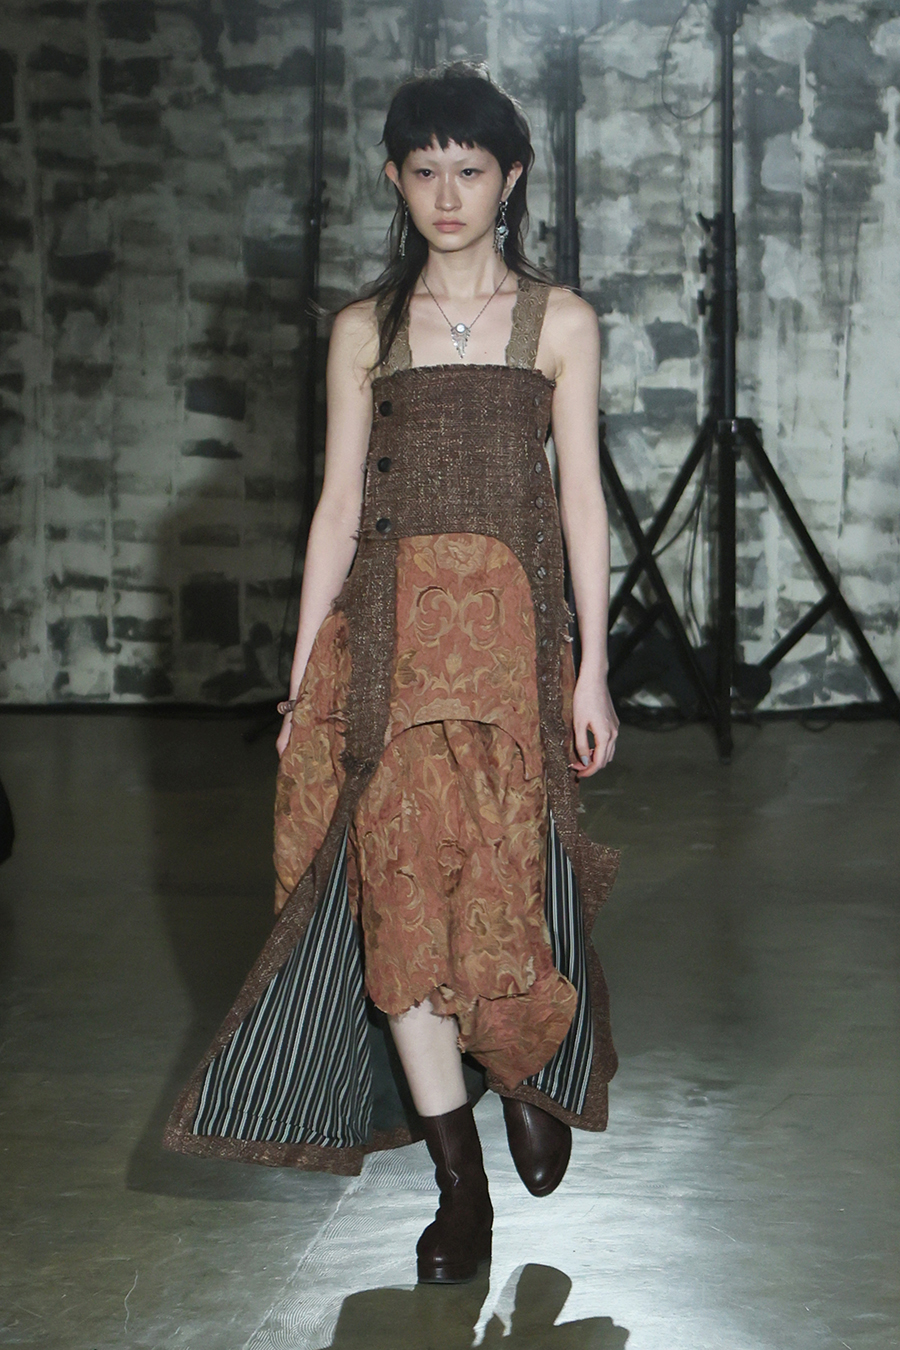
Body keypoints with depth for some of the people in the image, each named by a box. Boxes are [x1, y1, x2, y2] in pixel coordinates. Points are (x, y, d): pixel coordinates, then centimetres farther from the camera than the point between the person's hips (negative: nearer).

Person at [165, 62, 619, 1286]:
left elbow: (582, 500, 5)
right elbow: (339, 507, 10)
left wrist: (592, 669, -1)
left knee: (506, 870, -7)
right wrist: (302, 677, 6)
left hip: (512, 627, -1)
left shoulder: (558, 321, 7)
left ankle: (533, 1071, 28)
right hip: (388, 626, 1)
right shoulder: (366, 329, 11)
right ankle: (460, 1178, 2)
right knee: (400, 876, -7)